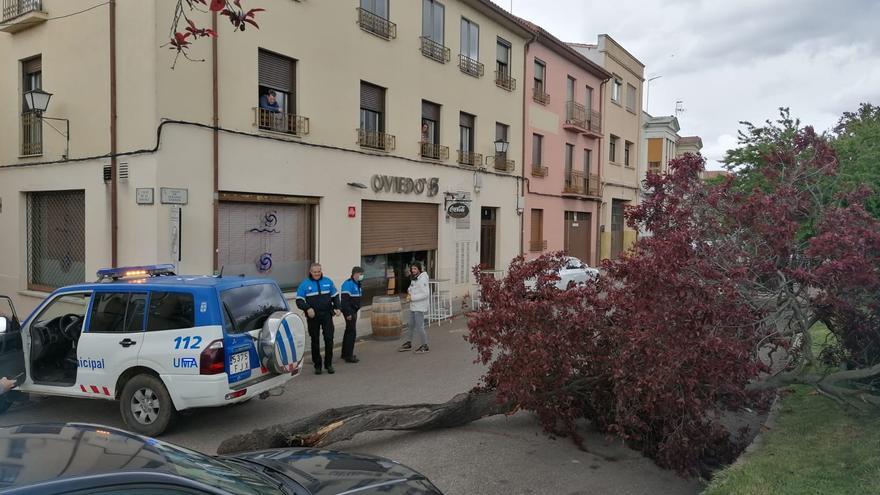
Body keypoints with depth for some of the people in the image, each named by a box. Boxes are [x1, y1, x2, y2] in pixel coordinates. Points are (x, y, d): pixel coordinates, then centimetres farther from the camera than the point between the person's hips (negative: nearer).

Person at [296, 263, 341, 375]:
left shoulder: (328, 282, 7)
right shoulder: (305, 284, 0)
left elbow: (335, 296, 13)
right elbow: (299, 301, -2)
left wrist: (337, 308, -3)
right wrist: (307, 308, -19)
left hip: (326, 315, 1)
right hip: (313, 317, -1)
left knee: (329, 338, -3)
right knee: (315, 341, 6)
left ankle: (328, 364, 9)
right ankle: (317, 365, 17)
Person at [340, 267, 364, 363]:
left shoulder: (357, 284, 14)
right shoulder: (348, 284, -17)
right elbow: (345, 300, -22)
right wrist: (348, 313, -24)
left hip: (354, 311, 10)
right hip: (349, 311, -10)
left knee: (349, 331, 17)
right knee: (352, 332, -10)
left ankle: (345, 353, 27)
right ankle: (348, 356, -6)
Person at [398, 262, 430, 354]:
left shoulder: (422, 279, -20)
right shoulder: (414, 278, 8)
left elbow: (426, 294, -24)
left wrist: (412, 297, -22)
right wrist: (409, 292, 2)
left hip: (420, 307, -9)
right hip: (413, 306, 9)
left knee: (419, 327, -4)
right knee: (411, 325, 17)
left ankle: (425, 346, 9)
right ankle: (408, 344, 28)